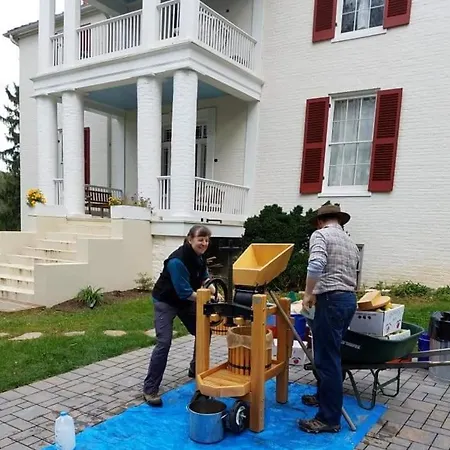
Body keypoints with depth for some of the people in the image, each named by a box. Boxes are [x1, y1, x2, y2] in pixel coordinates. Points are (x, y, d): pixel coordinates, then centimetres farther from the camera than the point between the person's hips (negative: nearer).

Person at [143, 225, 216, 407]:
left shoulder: (199, 255, -6)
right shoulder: (177, 261, -32)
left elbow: (203, 277, 6)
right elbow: (184, 292, -32)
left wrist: (212, 289, -13)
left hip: (186, 301, 8)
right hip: (166, 302, -8)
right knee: (164, 343, -16)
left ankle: (195, 370, 32)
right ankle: (150, 389, -5)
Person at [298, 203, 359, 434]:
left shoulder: (320, 234, -4)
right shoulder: (350, 242, 21)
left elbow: (316, 265, -22)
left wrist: (308, 293, -10)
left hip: (332, 299, -9)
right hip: (349, 298, 9)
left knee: (327, 358, -4)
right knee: (329, 353, 21)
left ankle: (329, 418, 2)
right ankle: (324, 396, 34)